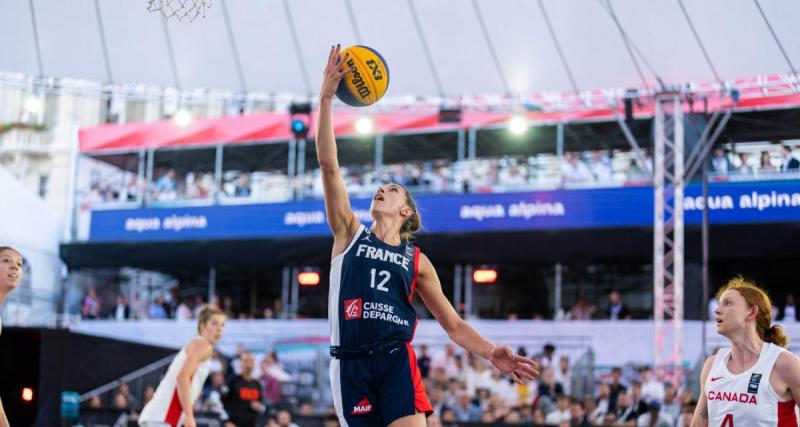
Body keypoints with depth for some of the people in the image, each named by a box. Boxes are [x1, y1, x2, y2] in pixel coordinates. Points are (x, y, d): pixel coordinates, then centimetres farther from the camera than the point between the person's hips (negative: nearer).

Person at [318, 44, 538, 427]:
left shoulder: (417, 260, 14)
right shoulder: (349, 233, 13)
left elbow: (453, 324, 15)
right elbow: (328, 165, 4)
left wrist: (490, 353, -4)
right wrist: (326, 98, -3)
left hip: (396, 361, 0)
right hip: (350, 363, 1)